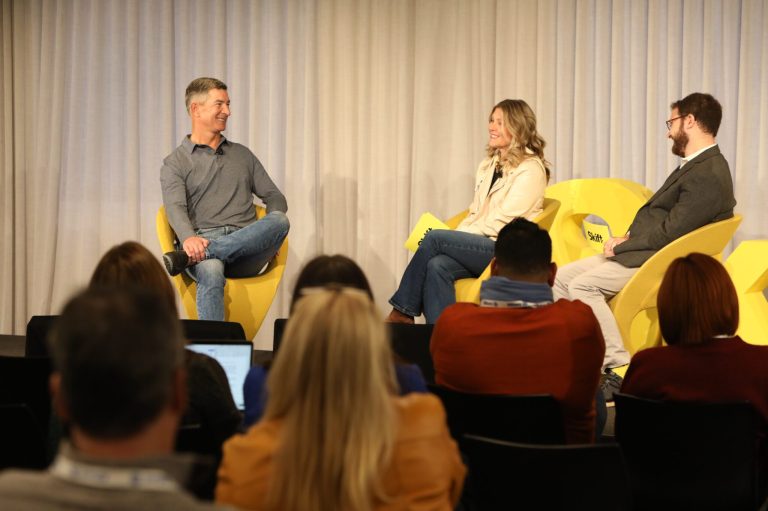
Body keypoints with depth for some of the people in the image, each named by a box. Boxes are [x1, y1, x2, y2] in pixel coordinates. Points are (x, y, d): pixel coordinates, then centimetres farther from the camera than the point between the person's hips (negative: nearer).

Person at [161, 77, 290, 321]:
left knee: (279, 220, -31)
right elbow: (175, 208, -6)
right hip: (204, 241, -4)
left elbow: (275, 196, 25)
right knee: (211, 272, -40)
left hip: (247, 247, 4)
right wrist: (189, 238, -31)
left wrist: (270, 231, -1)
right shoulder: (175, 163, 12)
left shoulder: (242, 155, 27)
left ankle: (186, 257, -38)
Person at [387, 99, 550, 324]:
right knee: (437, 266, -27)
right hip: (481, 247, 7)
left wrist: (460, 235, -12)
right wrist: (456, 235, -1)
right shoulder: (487, 165, 21)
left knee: (434, 238, -22)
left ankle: (402, 314, -13)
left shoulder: (531, 168, -4)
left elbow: (503, 220, -12)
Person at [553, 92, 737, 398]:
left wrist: (622, 246, -12)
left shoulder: (708, 176, -19)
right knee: (561, 278, 5)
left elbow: (669, 232, -22)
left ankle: (618, 370, -20)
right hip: (642, 252, 11)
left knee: (582, 285, -24)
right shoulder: (697, 166, 16)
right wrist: (628, 237, 2)